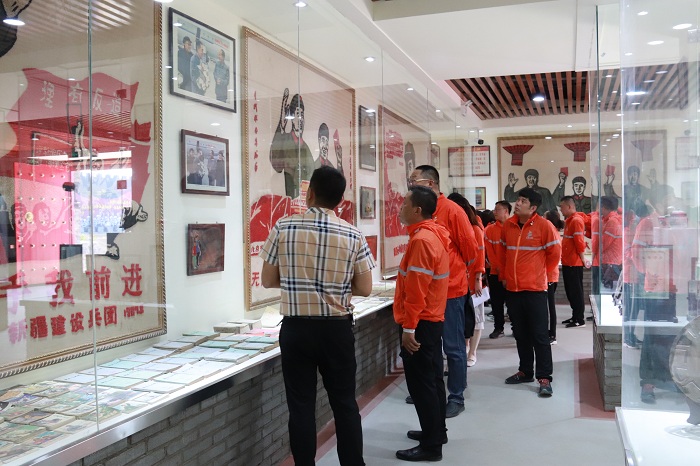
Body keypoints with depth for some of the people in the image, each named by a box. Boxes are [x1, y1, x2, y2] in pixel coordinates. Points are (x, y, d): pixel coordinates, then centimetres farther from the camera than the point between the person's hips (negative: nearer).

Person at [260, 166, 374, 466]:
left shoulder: (283, 228, -6)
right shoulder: (353, 235, -5)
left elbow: (268, 280, 1)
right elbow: (365, 289, -1)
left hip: (296, 328, 0)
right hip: (337, 329, 1)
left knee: (301, 406, 9)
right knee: (344, 404, 13)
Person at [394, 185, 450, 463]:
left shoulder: (421, 239, -20)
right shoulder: (434, 234, 10)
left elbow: (416, 289, -24)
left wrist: (409, 327, -21)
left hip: (420, 323, -10)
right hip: (432, 319, 10)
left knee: (421, 383, -2)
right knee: (432, 378, 18)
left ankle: (431, 446, 6)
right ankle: (437, 431, 31)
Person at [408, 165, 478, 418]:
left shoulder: (452, 210, -12)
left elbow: (470, 249, -8)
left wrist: (475, 278, 1)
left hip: (451, 290, -7)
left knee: (453, 347, 4)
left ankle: (456, 397, 17)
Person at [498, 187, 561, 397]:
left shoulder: (543, 225, -9)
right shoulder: (508, 225, 4)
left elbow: (555, 252, -1)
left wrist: (540, 271, 6)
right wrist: (504, 275, 15)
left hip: (535, 288, -5)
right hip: (512, 288, 5)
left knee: (539, 335, -1)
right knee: (520, 334, 16)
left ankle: (544, 378, 6)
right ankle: (525, 371, 29)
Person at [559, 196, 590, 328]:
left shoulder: (577, 220, -15)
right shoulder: (569, 220, 15)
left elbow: (579, 242, -19)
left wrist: (582, 258, -16)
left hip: (574, 263, -9)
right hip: (567, 262, 9)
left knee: (576, 291, -3)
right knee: (570, 291, 15)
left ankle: (580, 320, 3)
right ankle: (575, 316, 24)